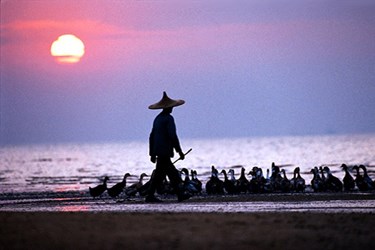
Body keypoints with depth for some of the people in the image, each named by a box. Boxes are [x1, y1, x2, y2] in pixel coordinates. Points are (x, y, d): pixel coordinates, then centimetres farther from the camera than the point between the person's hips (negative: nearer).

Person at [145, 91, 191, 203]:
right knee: (159, 174, -5)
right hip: (165, 151, -9)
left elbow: (152, 136, 19)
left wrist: (152, 153, 23)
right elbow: (173, 136, -18)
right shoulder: (168, 118, -11)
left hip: (158, 151, 9)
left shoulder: (157, 118, 15)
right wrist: (180, 151, -14)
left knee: (173, 173, 11)